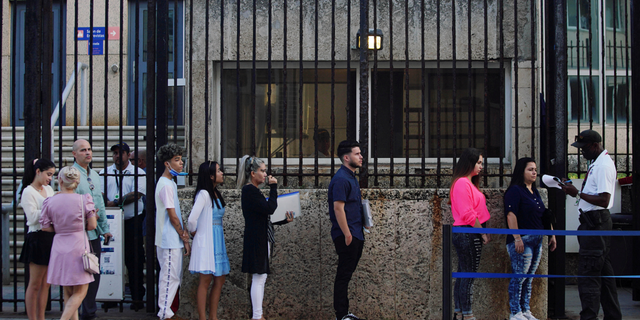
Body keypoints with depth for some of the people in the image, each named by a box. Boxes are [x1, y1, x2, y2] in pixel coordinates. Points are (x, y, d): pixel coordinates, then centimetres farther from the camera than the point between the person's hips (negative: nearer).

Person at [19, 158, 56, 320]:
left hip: (50, 238, 7)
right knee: (35, 284, -1)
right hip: (37, 238, -7)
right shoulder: (28, 192, -8)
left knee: (46, 283, 10)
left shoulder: (49, 189, 15)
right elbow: (32, 217, -16)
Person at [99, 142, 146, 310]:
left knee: (134, 260, -2)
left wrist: (115, 203, -14)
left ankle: (137, 297, 3)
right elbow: (100, 193, 5)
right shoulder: (105, 172, 13)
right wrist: (105, 204, -15)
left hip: (132, 221, -3)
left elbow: (136, 194, -9)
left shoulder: (138, 173, 2)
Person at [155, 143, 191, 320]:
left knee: (173, 276, 16)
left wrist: (183, 231, 2)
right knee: (170, 276, -5)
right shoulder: (166, 185, -17)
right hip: (170, 240, -10)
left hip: (171, 240, 10)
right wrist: (184, 238, -9)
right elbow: (172, 216, -17)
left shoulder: (170, 183, 15)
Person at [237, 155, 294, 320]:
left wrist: (284, 220, 13)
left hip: (262, 240, 10)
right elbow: (270, 208, -22)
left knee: (260, 278, 12)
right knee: (259, 278, -8)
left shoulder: (254, 190, 17)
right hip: (256, 240, -10)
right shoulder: (249, 190, -14)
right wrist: (273, 188, -13)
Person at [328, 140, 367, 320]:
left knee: (347, 274, 14)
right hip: (347, 236, -10)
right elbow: (338, 208, -21)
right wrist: (347, 234, -22)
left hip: (355, 235, 10)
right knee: (343, 276, -4)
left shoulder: (351, 177, 16)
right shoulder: (341, 179, -16)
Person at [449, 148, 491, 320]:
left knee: (463, 274, 13)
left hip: (471, 235, 10)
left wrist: (483, 232, 12)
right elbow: (468, 214, -19)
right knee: (468, 275, -6)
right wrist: (483, 233, -13)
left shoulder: (469, 183, 18)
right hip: (467, 233, -10)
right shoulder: (462, 183, -14)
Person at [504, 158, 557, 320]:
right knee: (519, 277, -7)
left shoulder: (535, 192, 19)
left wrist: (552, 235, 16)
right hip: (522, 240, -8)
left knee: (529, 277, 11)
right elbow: (511, 215, -17)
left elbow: (544, 215, 23)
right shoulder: (515, 191, -8)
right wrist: (517, 238, -24)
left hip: (537, 240, 8)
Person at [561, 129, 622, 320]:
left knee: (588, 274, -12)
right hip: (594, 221, 11)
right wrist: (573, 189, 8)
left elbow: (603, 200, -22)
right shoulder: (596, 163, 17)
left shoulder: (603, 165, -15)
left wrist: (577, 193, -18)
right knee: (603, 271, 15)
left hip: (596, 222, -11)